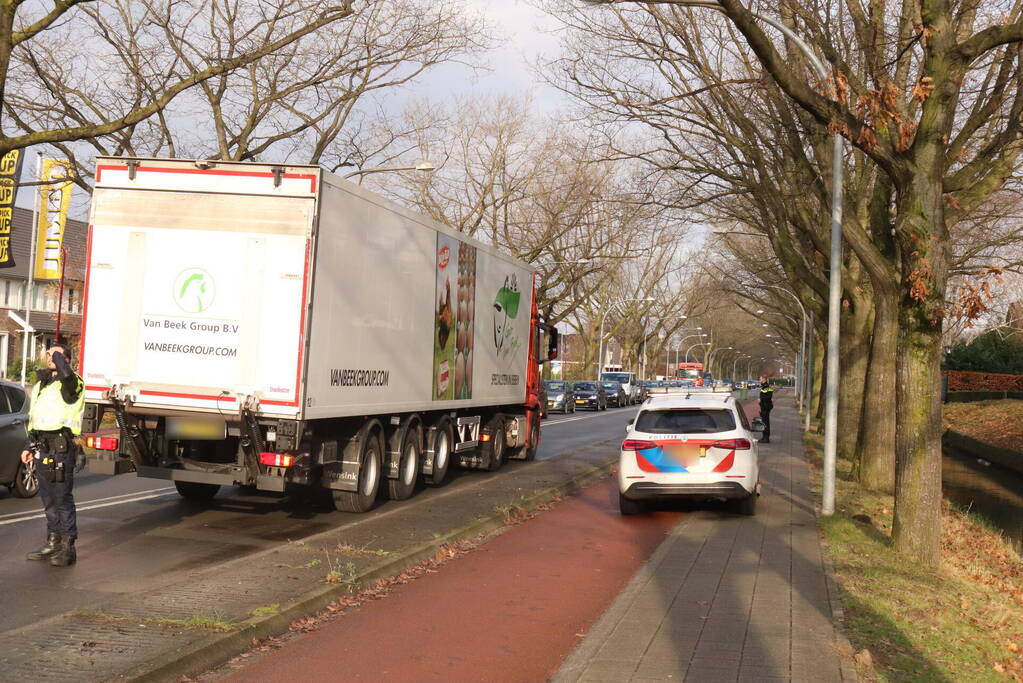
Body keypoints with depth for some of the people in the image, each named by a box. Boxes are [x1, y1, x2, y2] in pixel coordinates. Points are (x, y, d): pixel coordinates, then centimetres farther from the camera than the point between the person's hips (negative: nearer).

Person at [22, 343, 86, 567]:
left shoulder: (71, 383, -7)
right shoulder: (40, 385, 20)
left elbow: (66, 373, -34)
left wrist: (58, 356, -15)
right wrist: (31, 447, 21)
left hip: (61, 448, -9)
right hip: (43, 448, 9)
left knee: (63, 498, -6)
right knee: (48, 498, 14)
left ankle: (67, 548, -2)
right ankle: (52, 544, 23)